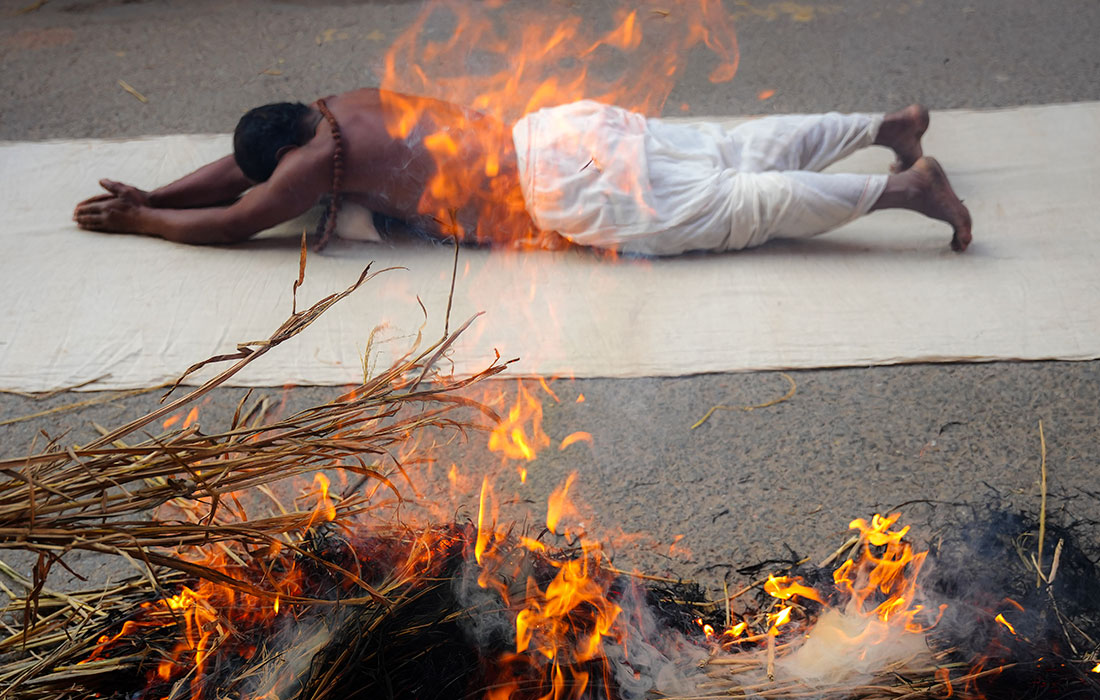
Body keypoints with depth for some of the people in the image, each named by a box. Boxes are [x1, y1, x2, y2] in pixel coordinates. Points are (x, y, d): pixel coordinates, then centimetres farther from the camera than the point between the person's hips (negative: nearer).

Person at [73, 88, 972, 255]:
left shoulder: (323, 156, -8)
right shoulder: (347, 107, 17)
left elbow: (230, 221, -1)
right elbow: (243, 162, 29)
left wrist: (132, 222, 13)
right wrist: (151, 194, 25)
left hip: (568, 184, -8)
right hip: (566, 131, 8)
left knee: (741, 205, -10)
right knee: (738, 151, 12)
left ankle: (903, 185, -13)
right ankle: (886, 123, 15)